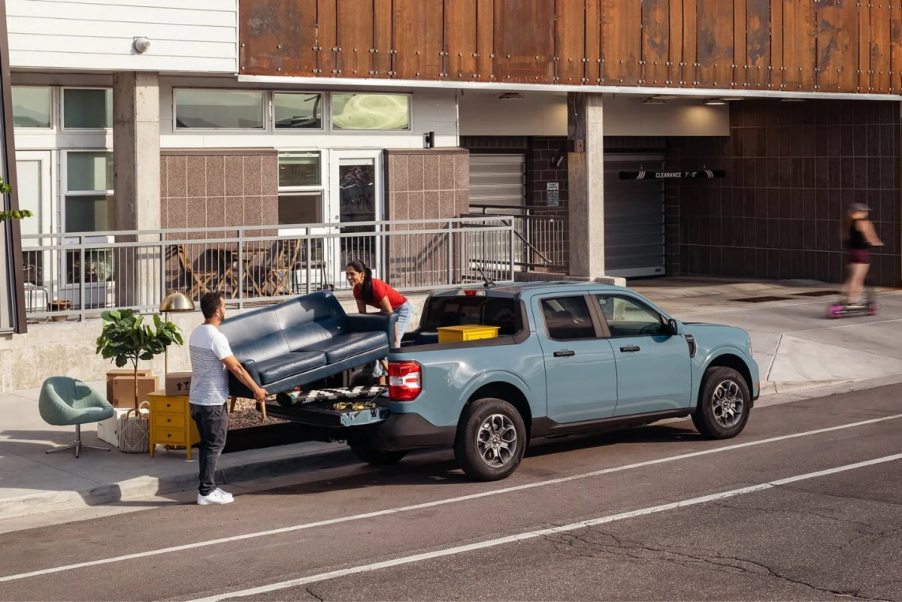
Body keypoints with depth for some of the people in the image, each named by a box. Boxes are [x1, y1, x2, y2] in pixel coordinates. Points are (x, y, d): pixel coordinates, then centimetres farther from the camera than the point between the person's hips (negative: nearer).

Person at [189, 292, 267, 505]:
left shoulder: (196, 334, 9)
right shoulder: (215, 337, -20)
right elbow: (236, 368, -18)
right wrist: (256, 389, -9)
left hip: (197, 399, 9)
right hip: (212, 402, -9)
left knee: (207, 444, 15)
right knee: (214, 446, -2)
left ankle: (207, 488, 19)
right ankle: (206, 492, 1)